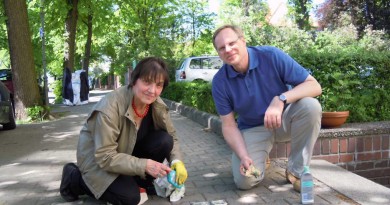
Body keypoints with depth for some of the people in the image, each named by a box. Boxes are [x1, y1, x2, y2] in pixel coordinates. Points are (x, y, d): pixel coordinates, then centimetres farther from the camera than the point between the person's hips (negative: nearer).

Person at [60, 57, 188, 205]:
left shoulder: (157, 105, -15)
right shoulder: (110, 106, -33)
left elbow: (171, 137, -3)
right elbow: (105, 157, -32)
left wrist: (177, 161, -23)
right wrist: (145, 165, -38)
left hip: (128, 151, 5)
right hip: (97, 159, -5)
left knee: (163, 141, -18)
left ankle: (141, 182, 5)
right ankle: (74, 178, 1)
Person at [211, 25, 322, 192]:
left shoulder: (271, 56, -21)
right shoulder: (220, 82, -15)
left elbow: (314, 86, -22)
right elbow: (229, 126, -10)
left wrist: (280, 100, -39)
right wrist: (244, 157, -26)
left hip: (284, 119, 0)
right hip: (252, 129, 0)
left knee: (310, 106, -32)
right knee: (245, 181, -21)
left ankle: (296, 171, -15)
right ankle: (260, 159, 17)